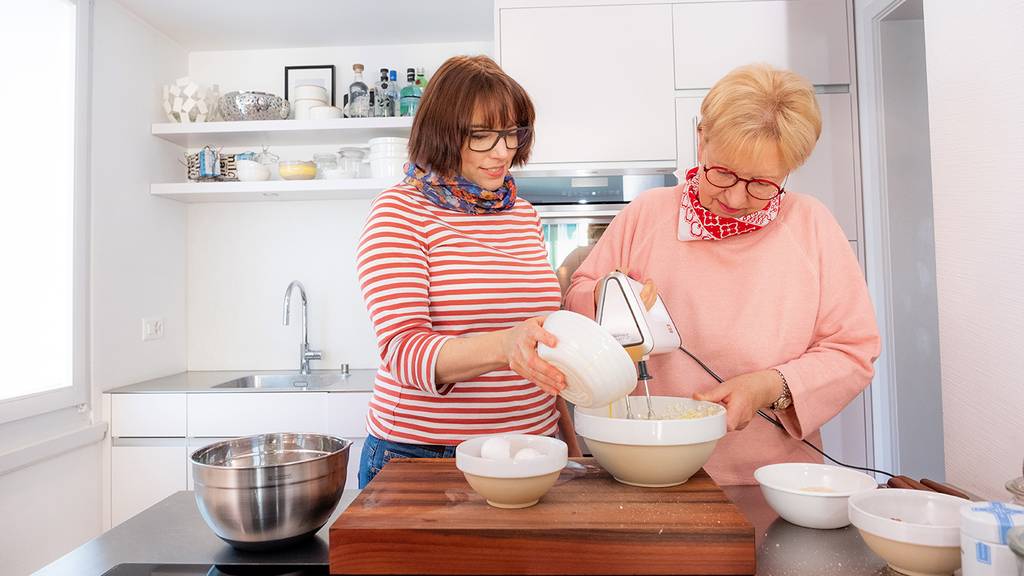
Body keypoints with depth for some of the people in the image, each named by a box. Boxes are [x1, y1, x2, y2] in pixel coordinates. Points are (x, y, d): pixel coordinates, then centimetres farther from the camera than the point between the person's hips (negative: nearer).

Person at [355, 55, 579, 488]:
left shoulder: (524, 214, 9)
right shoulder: (400, 213, -10)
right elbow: (403, 350, -19)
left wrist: (571, 440, 12)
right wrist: (503, 347, -37)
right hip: (421, 453, -5)